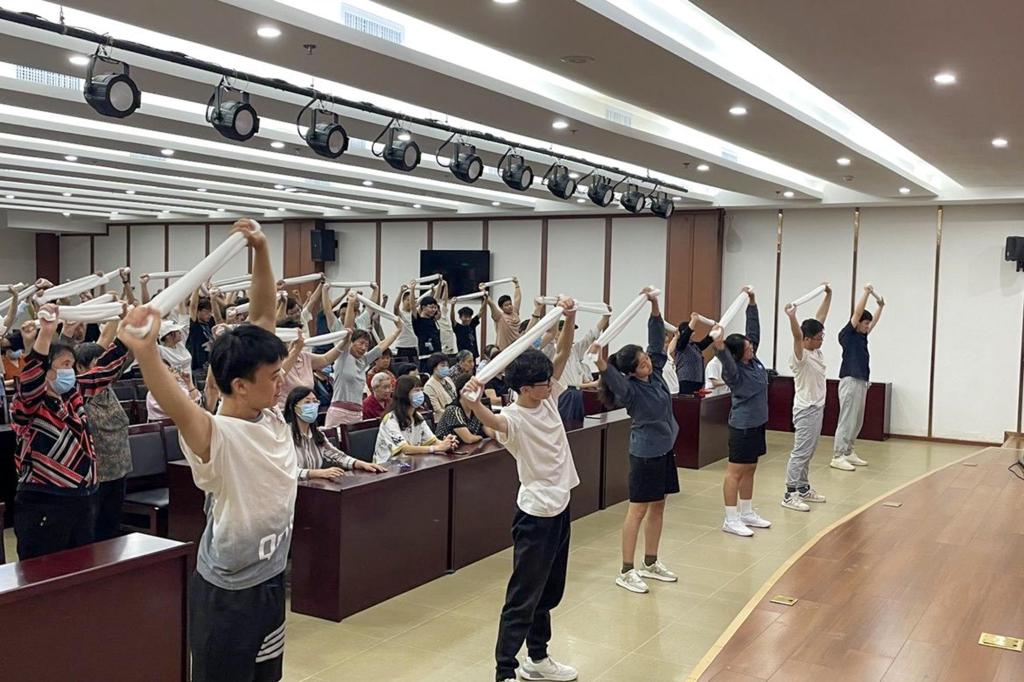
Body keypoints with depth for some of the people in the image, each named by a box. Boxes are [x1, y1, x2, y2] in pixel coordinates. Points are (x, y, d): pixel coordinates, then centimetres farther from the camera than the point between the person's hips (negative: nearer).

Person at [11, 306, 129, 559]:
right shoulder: (27, 406, -12)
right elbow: (30, 380, -32)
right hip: (43, 507, -7)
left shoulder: (75, 392, 9)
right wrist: (45, 334, -45)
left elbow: (107, 367, 16)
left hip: (81, 500, 7)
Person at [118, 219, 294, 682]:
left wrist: (260, 250, -12)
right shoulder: (216, 437, -25)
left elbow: (264, 316, -5)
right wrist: (146, 353, -66)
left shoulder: (270, 416, -5)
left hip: (270, 580, 8)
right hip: (227, 594, -7)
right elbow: (178, 408, -48)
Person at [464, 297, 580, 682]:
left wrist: (569, 318, -16)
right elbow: (492, 422, -43)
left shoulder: (547, 400, 2)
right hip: (536, 513, -8)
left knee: (549, 591, 19)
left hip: (560, 506, 8)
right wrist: (474, 401, -64)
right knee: (524, 596, -3)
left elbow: (563, 355, -1)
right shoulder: (515, 418, -20)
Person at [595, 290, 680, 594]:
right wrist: (602, 357, -55)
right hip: (645, 453, -8)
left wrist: (654, 307, -7)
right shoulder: (629, 388, -19)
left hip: (664, 449, 8)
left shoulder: (655, 372, 1)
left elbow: (657, 339, 3)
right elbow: (606, 371, -39)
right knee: (638, 511, -2)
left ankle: (650, 563, 27)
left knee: (658, 507, 14)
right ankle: (627, 571, 6)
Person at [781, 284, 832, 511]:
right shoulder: (800, 356, -19)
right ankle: (790, 495, -3)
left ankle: (803, 488, 25)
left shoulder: (815, 351, 5)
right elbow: (797, 336, -39)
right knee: (800, 453, -7)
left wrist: (828, 296, 12)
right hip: (806, 410, -9)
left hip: (817, 408, 9)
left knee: (808, 453, 16)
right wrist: (792, 317, -57)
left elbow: (819, 319, 11)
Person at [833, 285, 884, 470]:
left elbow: (874, 322, 34)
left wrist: (880, 306, 34)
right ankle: (837, 457, -7)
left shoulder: (861, 336, 17)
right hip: (850, 381, -9)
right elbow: (858, 312, -13)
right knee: (846, 420, -9)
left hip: (861, 382, 9)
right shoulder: (847, 334, -6)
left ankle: (848, 453, 18)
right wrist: (866, 292, -9)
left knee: (857, 422, 11)